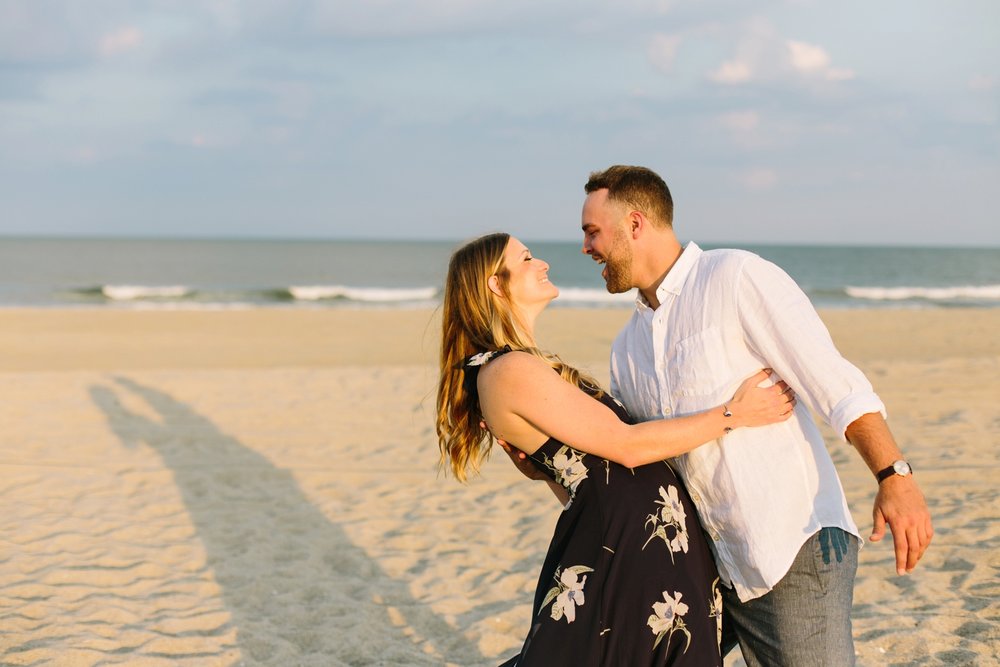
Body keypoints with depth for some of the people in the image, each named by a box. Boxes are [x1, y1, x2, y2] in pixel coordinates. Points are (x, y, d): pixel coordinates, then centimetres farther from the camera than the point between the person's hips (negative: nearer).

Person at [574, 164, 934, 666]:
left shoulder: (737, 278, -7)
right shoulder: (626, 349, 16)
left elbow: (836, 384, -13)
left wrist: (894, 476, -23)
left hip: (794, 549, -7)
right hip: (705, 563, 8)